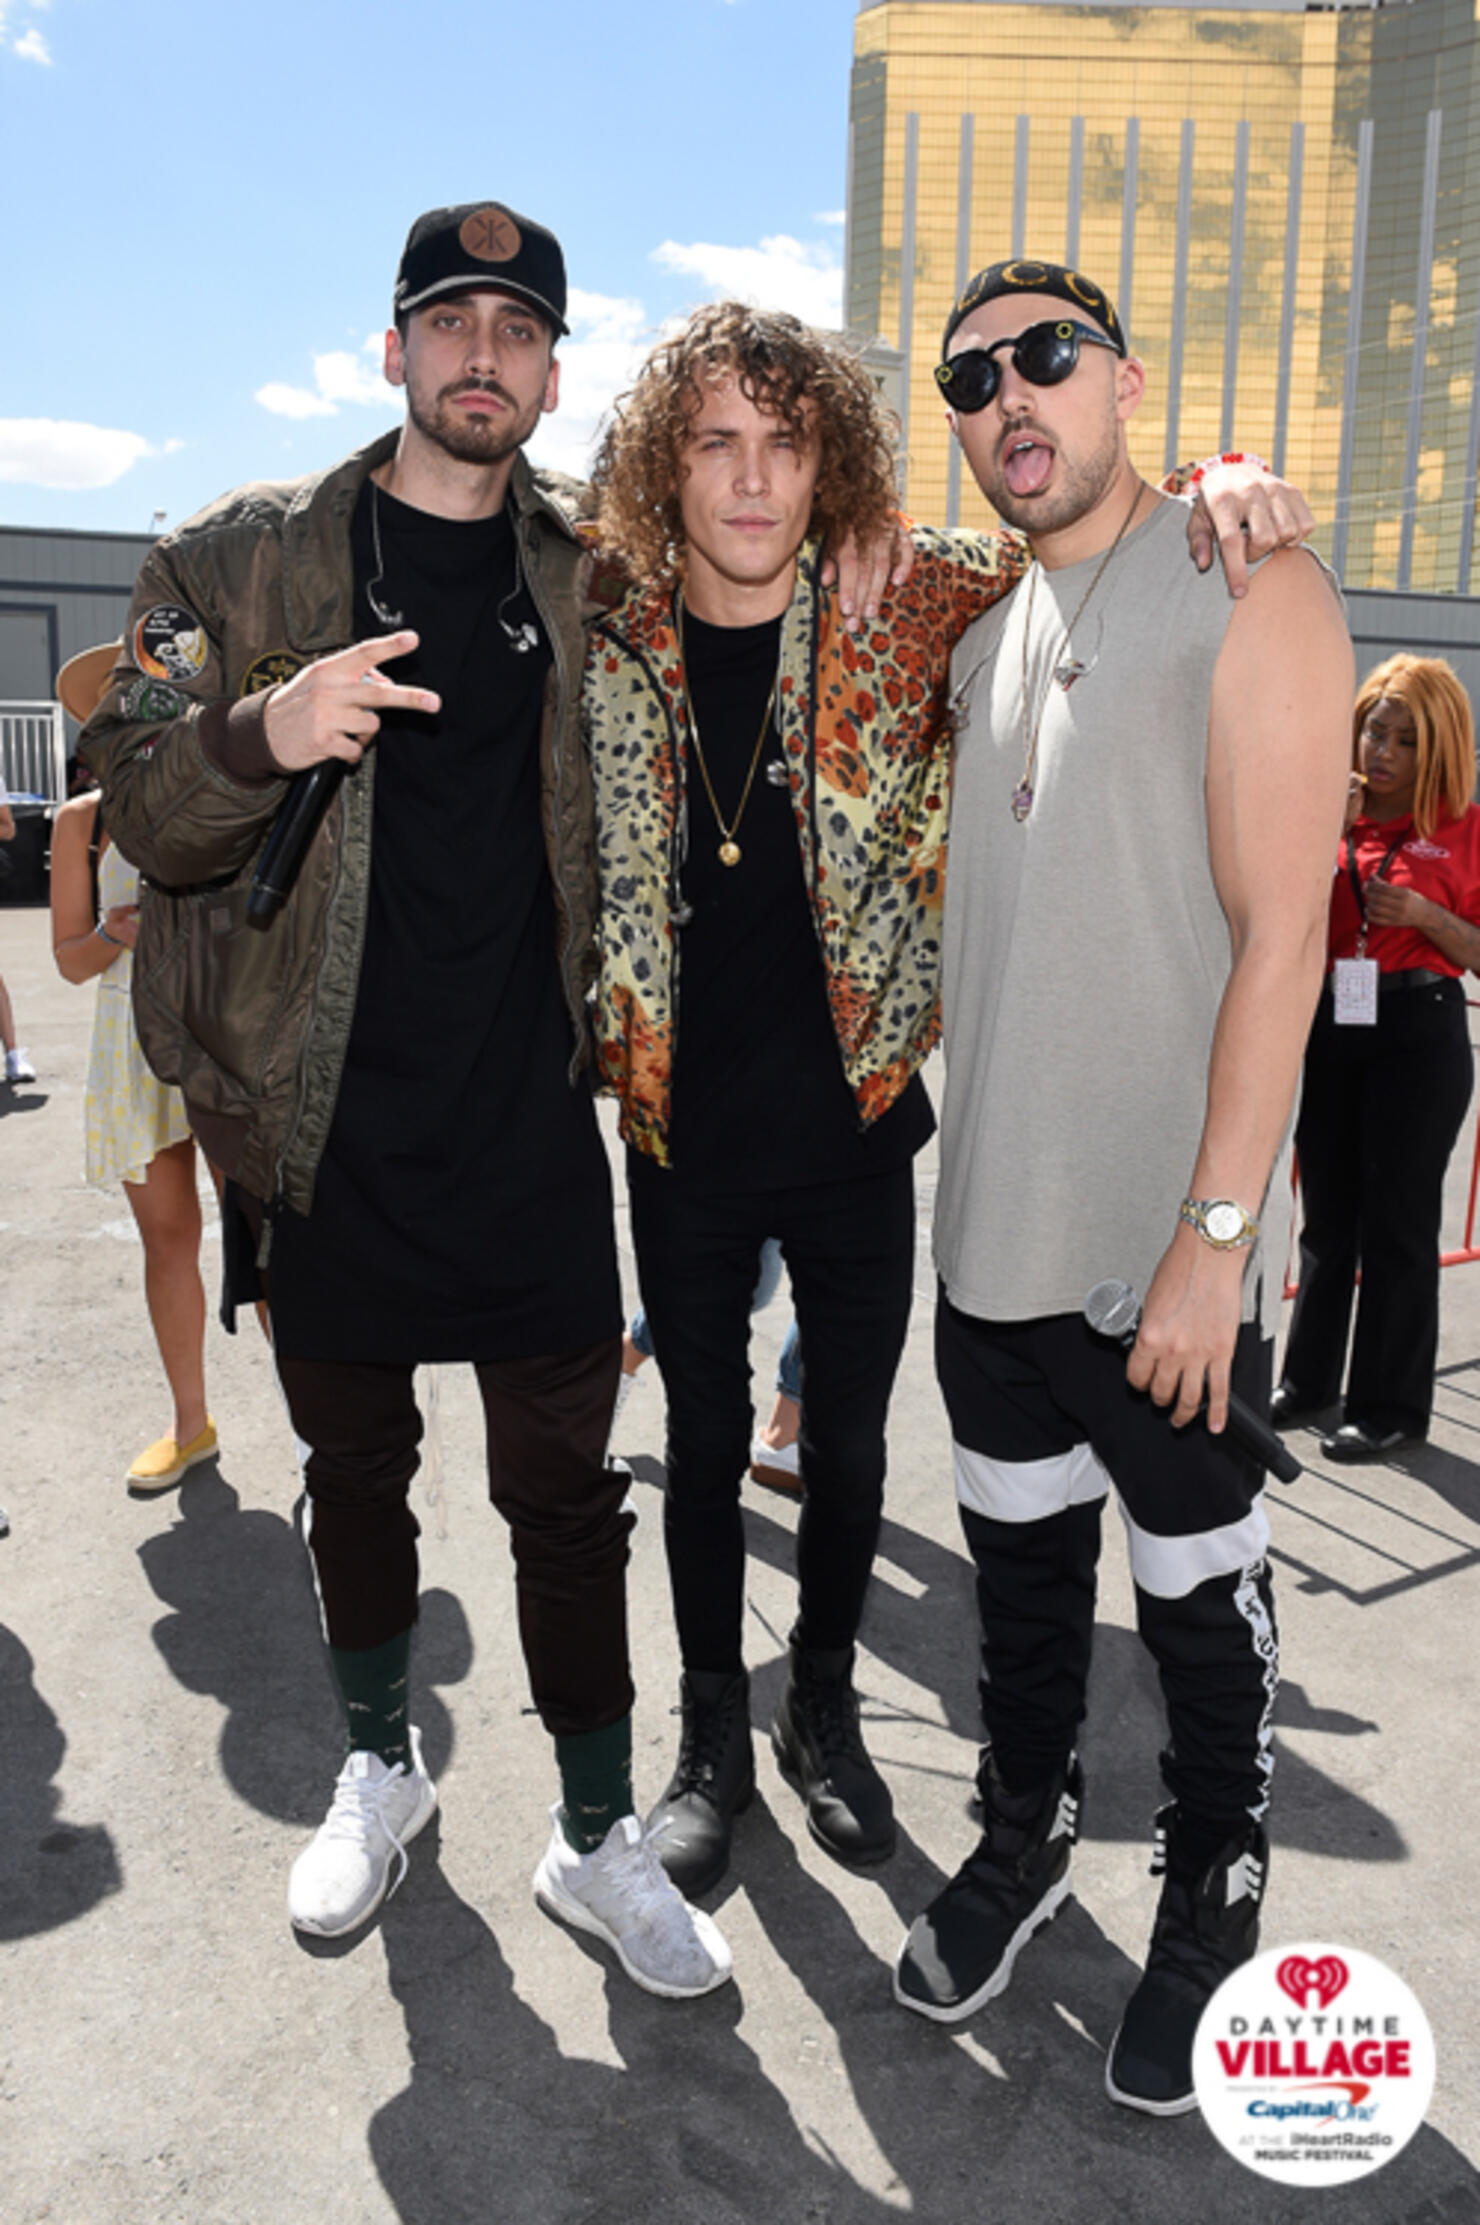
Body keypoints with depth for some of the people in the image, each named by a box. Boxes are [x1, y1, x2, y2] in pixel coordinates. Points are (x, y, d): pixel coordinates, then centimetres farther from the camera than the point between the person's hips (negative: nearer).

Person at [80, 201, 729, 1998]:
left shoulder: (592, 577, 8)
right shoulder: (243, 558, 3)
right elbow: (139, 808, -1)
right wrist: (262, 731, -21)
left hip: (534, 1126, 0)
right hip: (327, 1125, 0)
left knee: (566, 1491, 5)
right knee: (353, 1467, 16)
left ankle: (598, 1835, 23)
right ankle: (379, 1765, 39)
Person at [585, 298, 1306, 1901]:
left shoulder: (909, 604, -6)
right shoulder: (607, 643, -3)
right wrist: (610, 1056, 4)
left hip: (856, 1123, 0)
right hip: (685, 1137, 1)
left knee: (849, 1436, 14)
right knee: (705, 1438, 13)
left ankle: (824, 1708, 39)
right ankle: (712, 1734, 35)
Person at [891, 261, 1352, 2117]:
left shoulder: (1249, 595, -8)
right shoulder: (983, 627, 12)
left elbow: (1280, 937, -15)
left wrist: (1213, 1231, -18)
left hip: (1169, 1246, -6)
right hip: (991, 1223, 6)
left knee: (1194, 1584, 11)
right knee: (1020, 1550, 19)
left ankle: (1212, 1904, 34)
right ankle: (1024, 1834, 42)